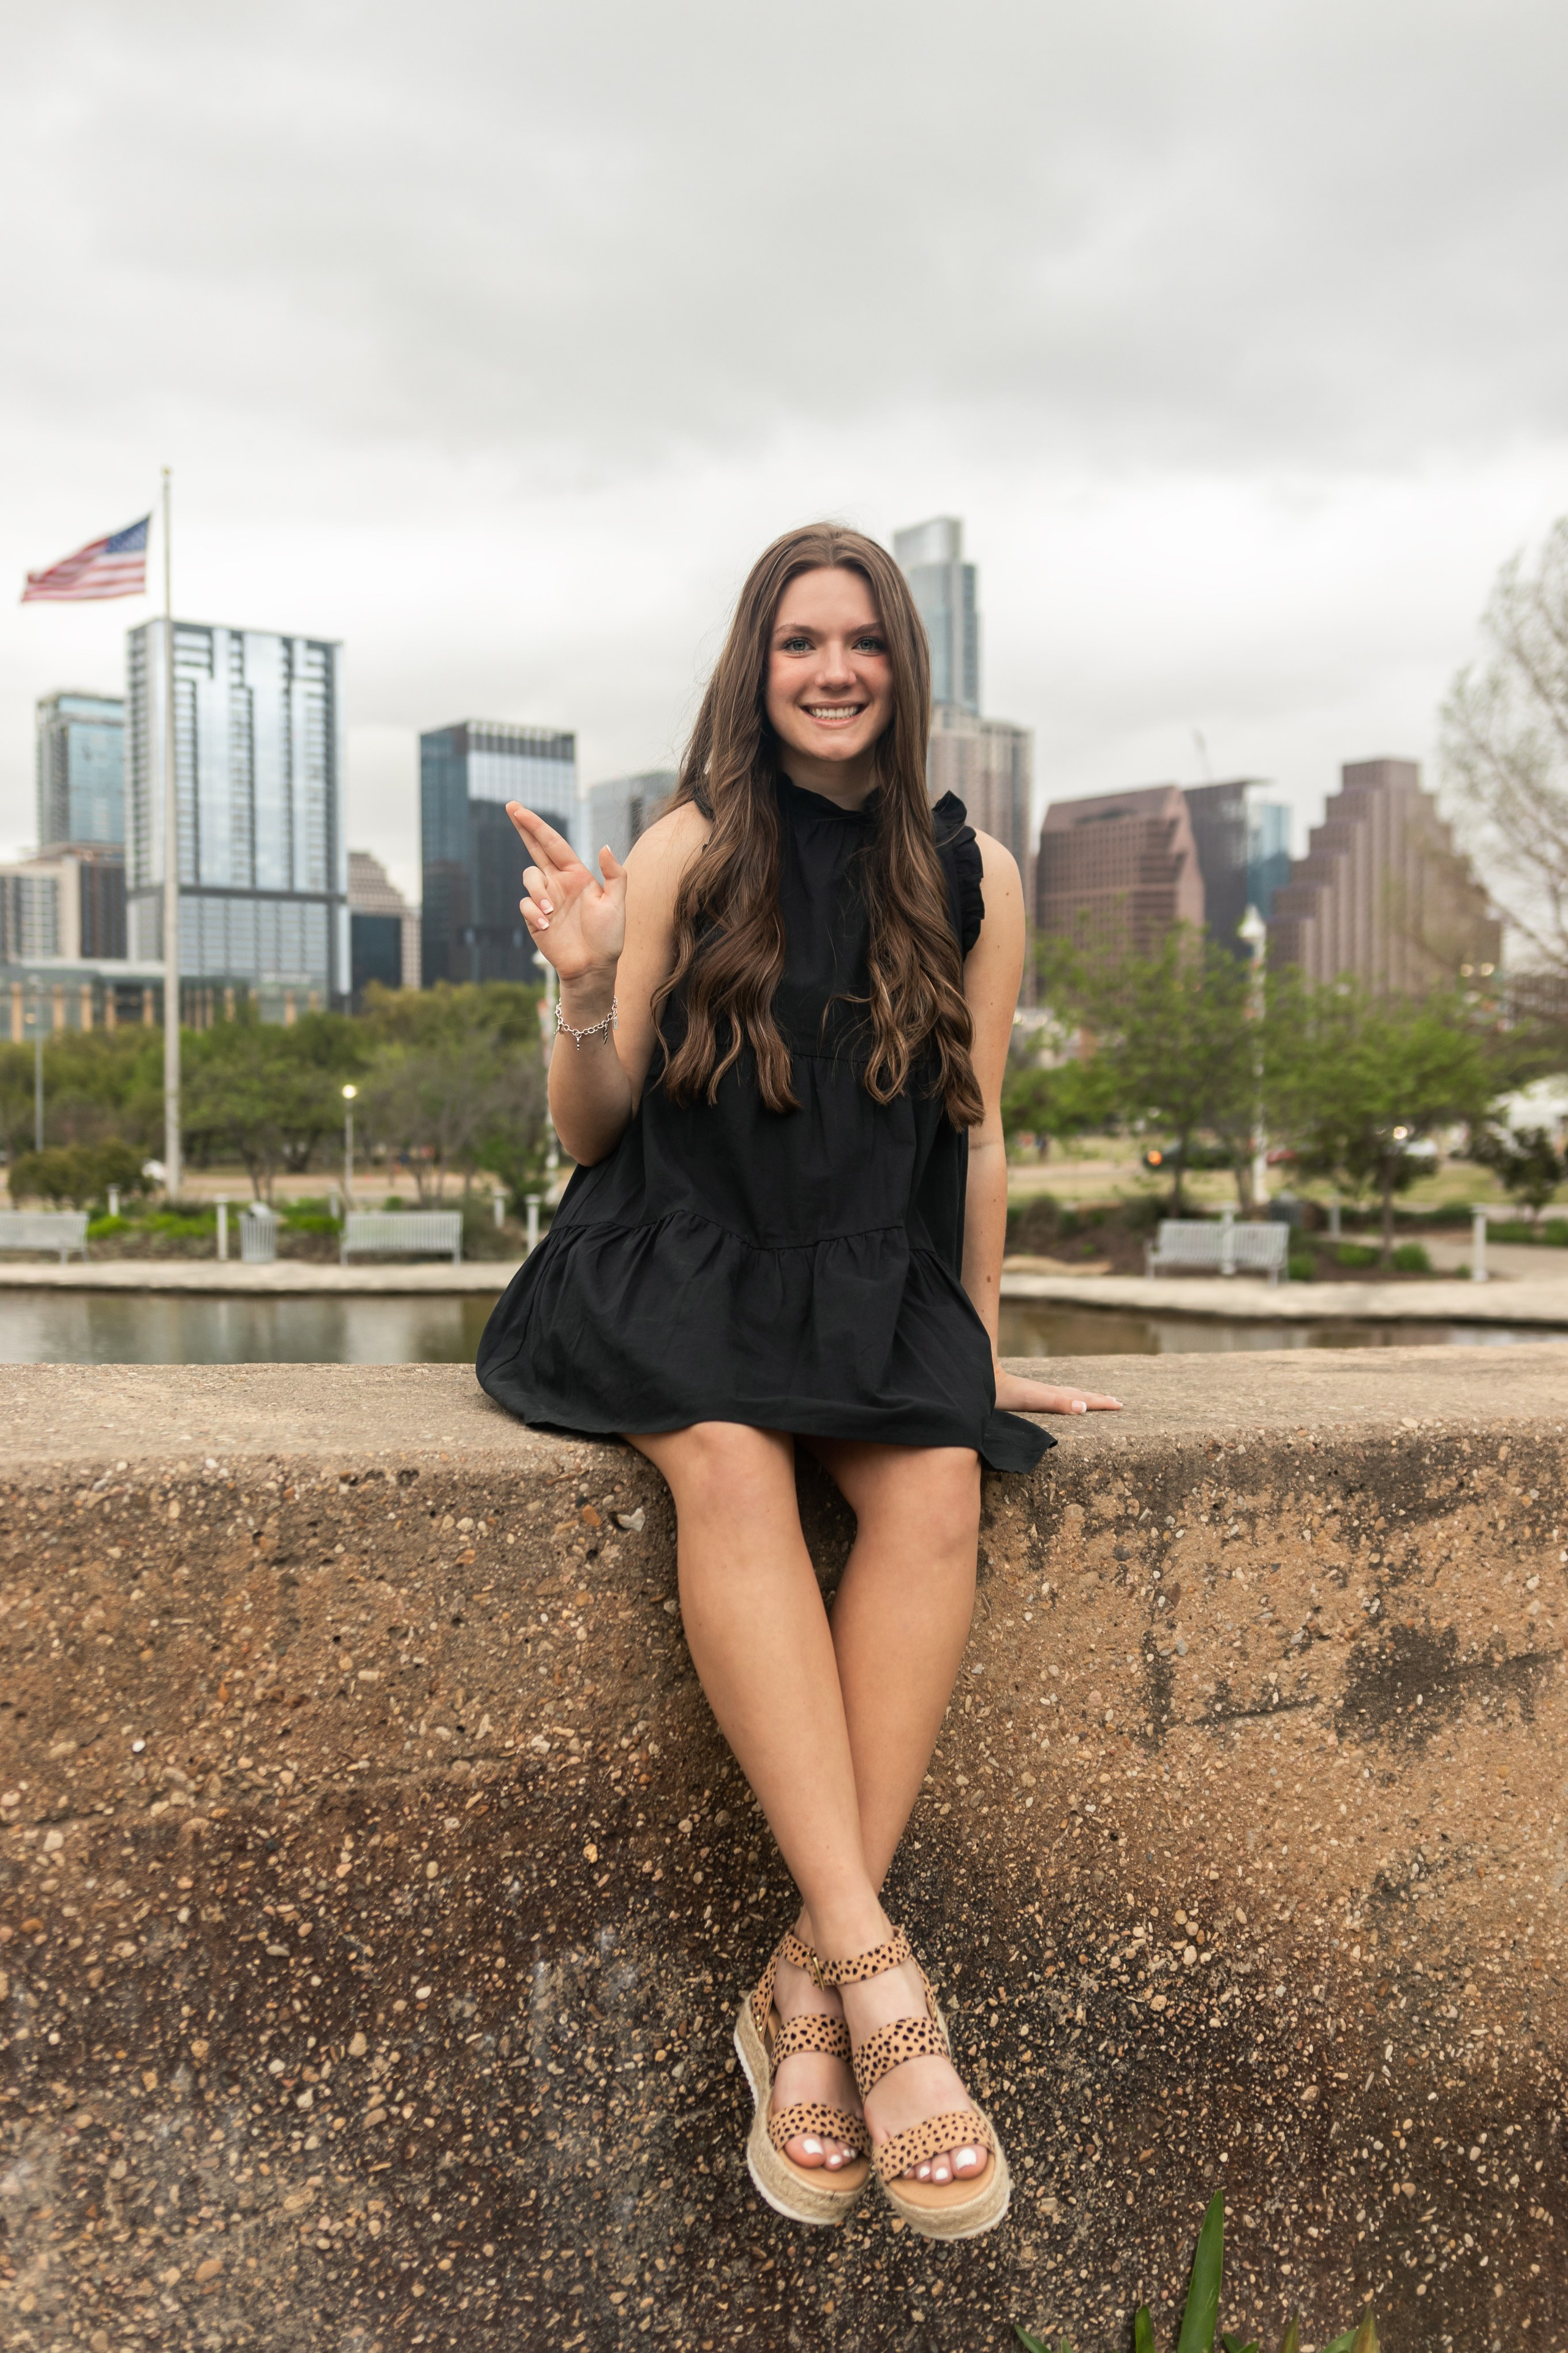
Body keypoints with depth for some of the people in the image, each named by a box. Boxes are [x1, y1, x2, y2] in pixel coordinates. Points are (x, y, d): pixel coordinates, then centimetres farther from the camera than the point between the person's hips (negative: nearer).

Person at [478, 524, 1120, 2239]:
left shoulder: (972, 879, 9)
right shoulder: (690, 857, 3)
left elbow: (974, 1136, 15)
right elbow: (587, 1135, 3)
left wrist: (980, 1351, 15)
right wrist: (587, 991, -16)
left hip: (875, 1280, 2)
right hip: (683, 1261, -2)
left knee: (937, 1481, -30)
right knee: (730, 1460, -34)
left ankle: (808, 1983, -27)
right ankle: (880, 1980, -36)